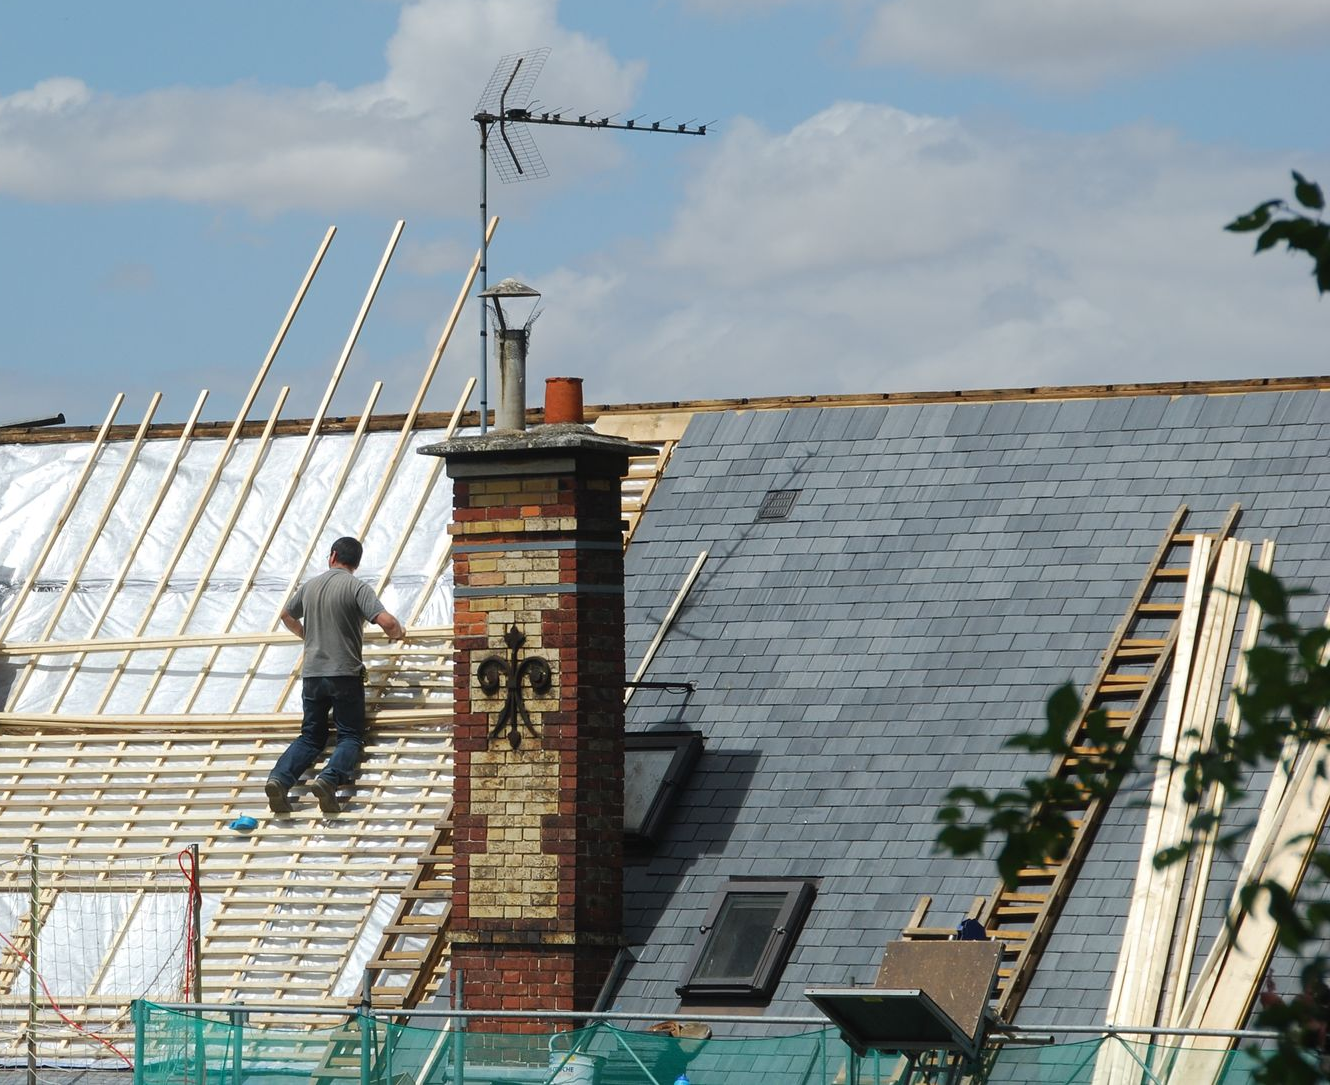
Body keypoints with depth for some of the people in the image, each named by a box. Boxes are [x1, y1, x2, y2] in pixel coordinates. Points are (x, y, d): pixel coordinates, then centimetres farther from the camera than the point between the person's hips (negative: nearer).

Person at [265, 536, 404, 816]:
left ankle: (280, 778, -11)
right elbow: (386, 621, -18)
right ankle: (330, 778, -25)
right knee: (350, 736, 4)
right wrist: (398, 633, 6)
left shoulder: (310, 586, 10)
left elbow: (287, 616, 28)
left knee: (311, 737, 14)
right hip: (345, 675, -4)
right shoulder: (357, 588, -7)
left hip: (312, 674, 4)